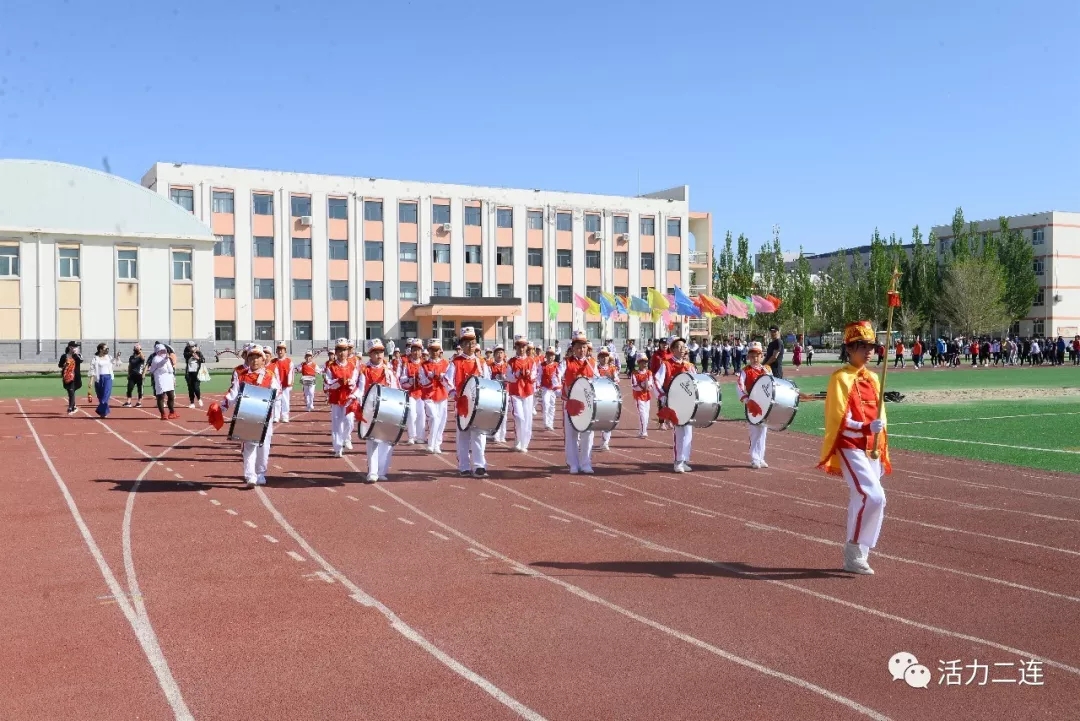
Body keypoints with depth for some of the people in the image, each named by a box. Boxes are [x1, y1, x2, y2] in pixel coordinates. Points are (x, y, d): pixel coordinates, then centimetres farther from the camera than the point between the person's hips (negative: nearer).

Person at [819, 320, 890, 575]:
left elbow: (880, 418, 17)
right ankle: (854, 552, -6)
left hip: (870, 449, 7)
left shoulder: (872, 378, 13)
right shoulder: (840, 378, -9)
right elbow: (839, 420, -14)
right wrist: (867, 427, -29)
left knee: (862, 500, 9)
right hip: (850, 447, -7)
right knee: (874, 497, -18)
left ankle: (855, 556, 19)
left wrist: (882, 454, 13)